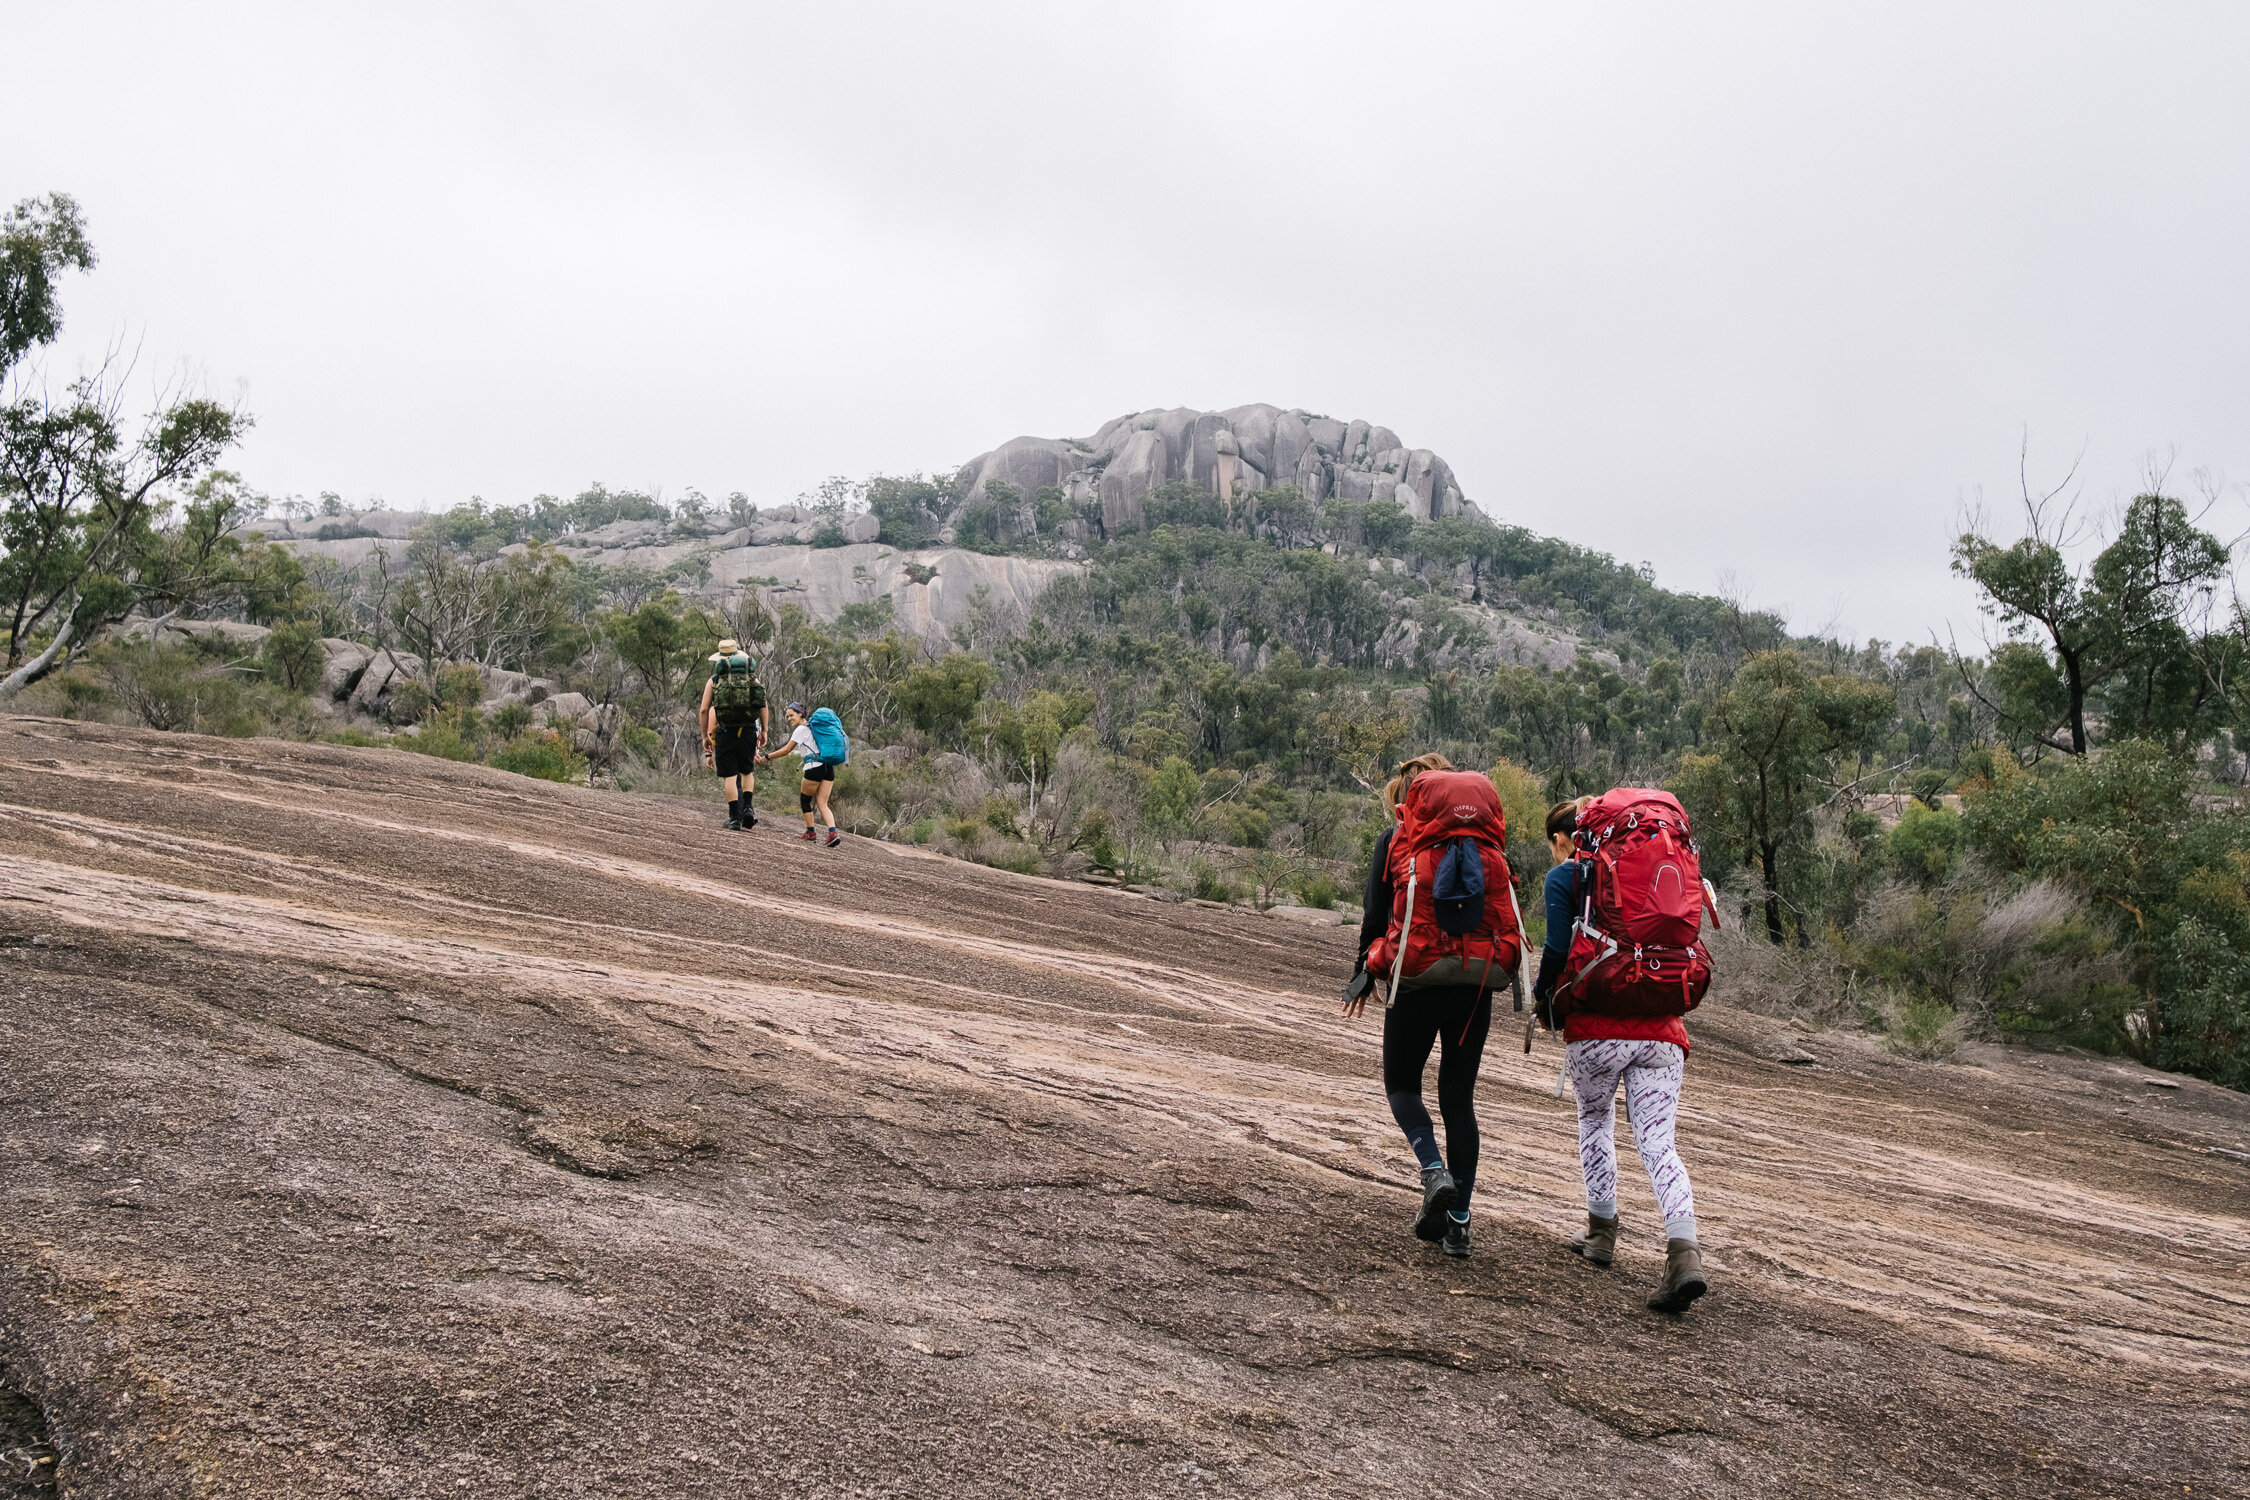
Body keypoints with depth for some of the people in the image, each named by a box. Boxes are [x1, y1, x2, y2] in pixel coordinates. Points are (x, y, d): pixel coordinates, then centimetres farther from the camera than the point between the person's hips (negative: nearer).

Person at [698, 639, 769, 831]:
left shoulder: (714, 680, 8)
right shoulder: (752, 677, 11)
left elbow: (703, 710, 4)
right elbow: (764, 706, 2)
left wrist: (705, 736, 10)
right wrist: (765, 730, 4)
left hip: (726, 730, -2)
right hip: (749, 730, 2)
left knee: (730, 775, 2)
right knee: (747, 771, 17)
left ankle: (734, 816, -2)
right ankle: (747, 807, 2)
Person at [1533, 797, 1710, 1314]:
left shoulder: (1563, 876, 2)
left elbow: (1559, 947, -9)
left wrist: (1541, 997, 7)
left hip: (1597, 1025, -3)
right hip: (1661, 1028, 3)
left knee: (1595, 1121, 22)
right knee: (1658, 1142, -1)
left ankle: (1602, 1232, 26)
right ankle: (1684, 1253, -19)